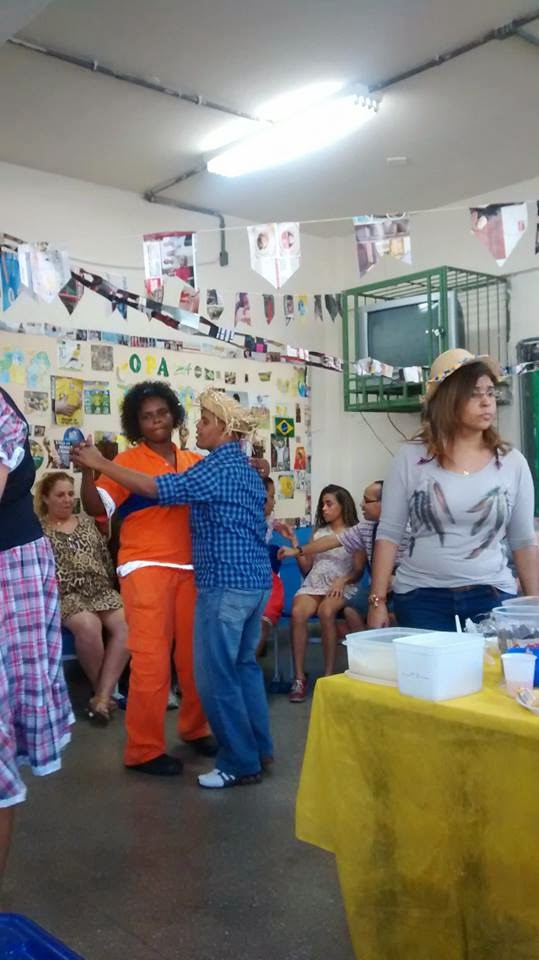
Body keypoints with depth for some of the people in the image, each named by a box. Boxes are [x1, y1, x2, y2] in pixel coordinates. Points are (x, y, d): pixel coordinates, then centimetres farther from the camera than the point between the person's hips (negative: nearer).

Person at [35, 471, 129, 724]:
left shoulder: (87, 522, 21)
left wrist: (109, 586, 10)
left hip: (101, 590, 4)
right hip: (66, 596, -4)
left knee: (126, 625, -27)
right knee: (88, 625, -36)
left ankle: (102, 695, -25)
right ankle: (105, 688, -12)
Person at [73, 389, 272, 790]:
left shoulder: (219, 467, -13)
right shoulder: (247, 470, 16)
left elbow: (160, 488, -21)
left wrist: (100, 463, -16)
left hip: (226, 584, -10)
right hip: (255, 581, 10)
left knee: (217, 674, -2)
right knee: (244, 665, 18)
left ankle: (241, 763, 5)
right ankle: (260, 748, 25)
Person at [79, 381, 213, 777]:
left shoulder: (196, 462, 11)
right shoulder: (127, 462, -3)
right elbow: (96, 506, -12)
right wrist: (88, 469, -27)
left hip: (190, 568, 5)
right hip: (145, 569, -5)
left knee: (195, 653, 13)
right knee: (151, 659, -6)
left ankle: (196, 727, 32)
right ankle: (144, 749, 5)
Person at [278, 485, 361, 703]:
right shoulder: (319, 532, 20)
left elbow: (358, 572, 2)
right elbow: (306, 568, 15)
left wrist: (343, 580, -18)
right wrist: (294, 541, 6)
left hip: (341, 587, -3)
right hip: (313, 584, 3)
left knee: (326, 611, -38)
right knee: (298, 613, -31)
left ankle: (329, 674, -29)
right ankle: (299, 677, -28)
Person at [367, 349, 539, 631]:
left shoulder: (513, 463, 1)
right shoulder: (411, 458, -4)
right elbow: (389, 534, -2)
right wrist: (378, 601, -5)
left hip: (491, 596, 2)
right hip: (421, 597, -1)